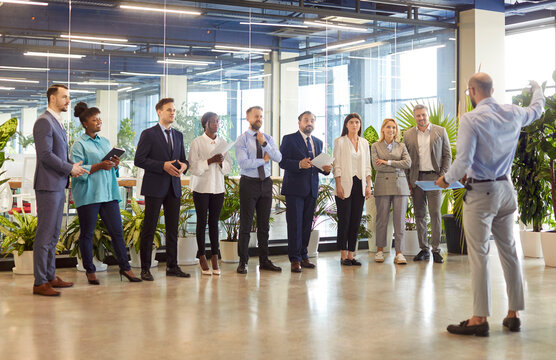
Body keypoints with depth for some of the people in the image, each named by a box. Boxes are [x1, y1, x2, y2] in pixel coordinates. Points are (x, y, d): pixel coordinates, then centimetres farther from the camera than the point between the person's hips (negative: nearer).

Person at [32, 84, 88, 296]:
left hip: (59, 185, 10)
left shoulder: (57, 123, 19)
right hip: (48, 185, -10)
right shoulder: (44, 122, -12)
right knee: (45, 234, -6)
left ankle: (50, 276, 20)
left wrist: (72, 167, 5)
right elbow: (46, 155, -20)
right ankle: (40, 283, -2)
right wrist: (70, 168, -12)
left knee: (53, 234, 13)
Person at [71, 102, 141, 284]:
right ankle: (90, 271, 14)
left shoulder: (105, 142, 17)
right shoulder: (79, 144, -2)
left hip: (108, 192, 5)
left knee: (117, 231, 2)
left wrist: (115, 164, 0)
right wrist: (99, 166, -18)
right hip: (88, 194, -5)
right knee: (87, 233, 4)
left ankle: (125, 267, 9)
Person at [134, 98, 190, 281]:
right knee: (149, 229, -1)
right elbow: (139, 160, -10)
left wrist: (184, 165, -5)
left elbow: (183, 158, 20)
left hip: (174, 187, 6)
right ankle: (145, 269, 5)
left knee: (173, 228, 9)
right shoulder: (148, 134, -3)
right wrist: (163, 166, -18)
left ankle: (172, 266, 17)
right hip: (155, 187, -6)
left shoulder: (178, 135, 15)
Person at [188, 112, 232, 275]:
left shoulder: (222, 142, 10)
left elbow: (229, 166, 10)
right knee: (202, 222, 1)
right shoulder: (197, 142, -3)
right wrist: (210, 161, -20)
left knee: (214, 223, 6)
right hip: (201, 187, -3)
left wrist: (221, 162, -10)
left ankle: (215, 259, 9)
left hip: (218, 188, 4)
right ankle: (202, 258, 9)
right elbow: (194, 166, -10)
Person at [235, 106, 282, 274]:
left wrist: (265, 144, -16)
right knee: (246, 224, 0)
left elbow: (278, 158, -5)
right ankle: (243, 262, 8)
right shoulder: (242, 139, -5)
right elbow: (243, 162, -17)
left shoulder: (268, 138, 10)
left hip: (266, 183, 5)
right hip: (249, 183, -5)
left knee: (264, 224, 10)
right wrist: (264, 160, -8)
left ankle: (264, 260, 18)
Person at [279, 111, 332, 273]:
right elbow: (283, 162, -10)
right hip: (295, 189, -5)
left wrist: (325, 169, 0)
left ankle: (303, 256, 17)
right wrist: (299, 164, -25)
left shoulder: (318, 142, 19)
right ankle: (295, 259, -2)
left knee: (307, 224, 8)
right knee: (295, 224, -6)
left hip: (311, 189, 6)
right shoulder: (289, 139, 0)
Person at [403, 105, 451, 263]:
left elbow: (447, 155, 6)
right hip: (416, 178, 2)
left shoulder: (440, 131, 5)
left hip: (434, 177, -2)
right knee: (419, 214, 5)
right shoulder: (408, 135, 9)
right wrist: (408, 182, 1)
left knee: (435, 213, -7)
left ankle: (436, 249, -1)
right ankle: (423, 249, 12)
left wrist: (443, 176, -5)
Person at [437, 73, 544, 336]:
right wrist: (536, 87, 47)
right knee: (509, 251, 12)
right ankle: (513, 314, 18)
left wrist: (446, 180, -3)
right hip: (506, 189, 7)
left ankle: (480, 319, -2)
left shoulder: (471, 119, -15)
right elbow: (537, 108, 27)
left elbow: (464, 160, -20)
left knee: (479, 255, -4)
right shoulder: (513, 114, 5)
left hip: (480, 192, -6)